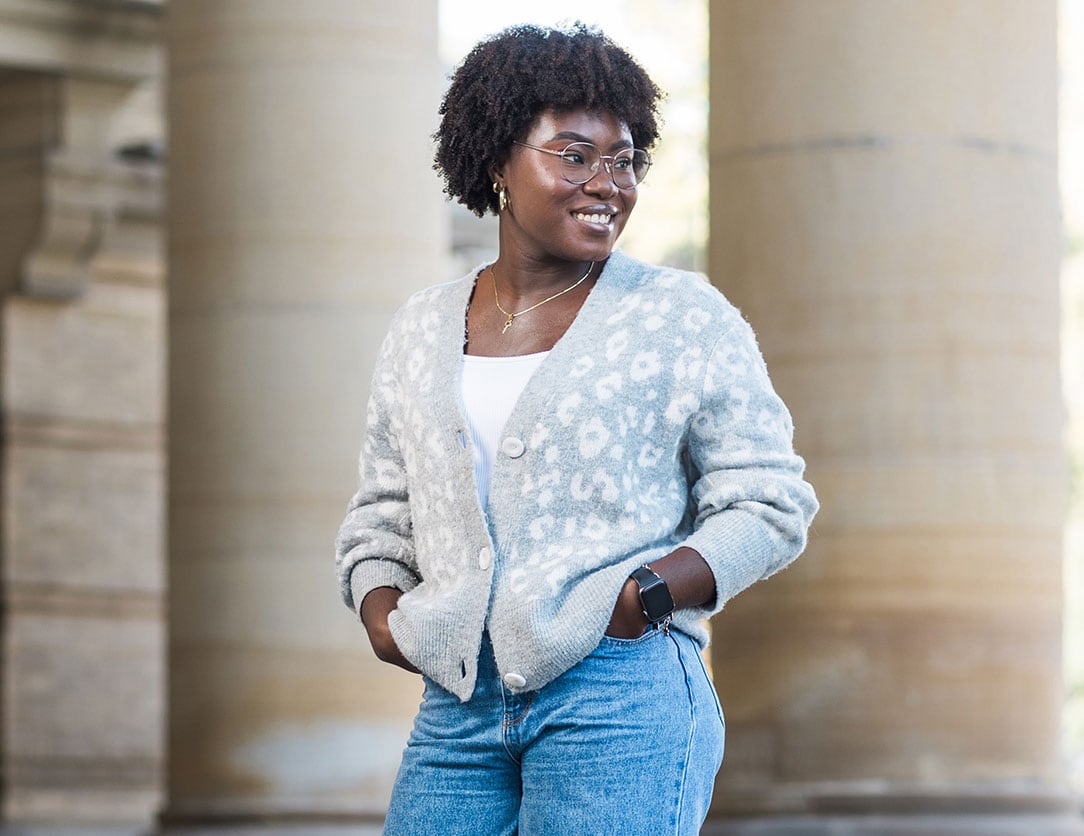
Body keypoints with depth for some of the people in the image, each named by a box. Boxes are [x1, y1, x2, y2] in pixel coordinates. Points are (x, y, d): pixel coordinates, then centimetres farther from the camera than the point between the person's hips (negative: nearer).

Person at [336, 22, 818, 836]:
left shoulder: (683, 316, 3)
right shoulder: (422, 330, 16)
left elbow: (771, 505, 1)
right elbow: (381, 513, 23)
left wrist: (643, 598, -12)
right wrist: (380, 610, 2)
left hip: (623, 692, -4)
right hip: (459, 703, 4)